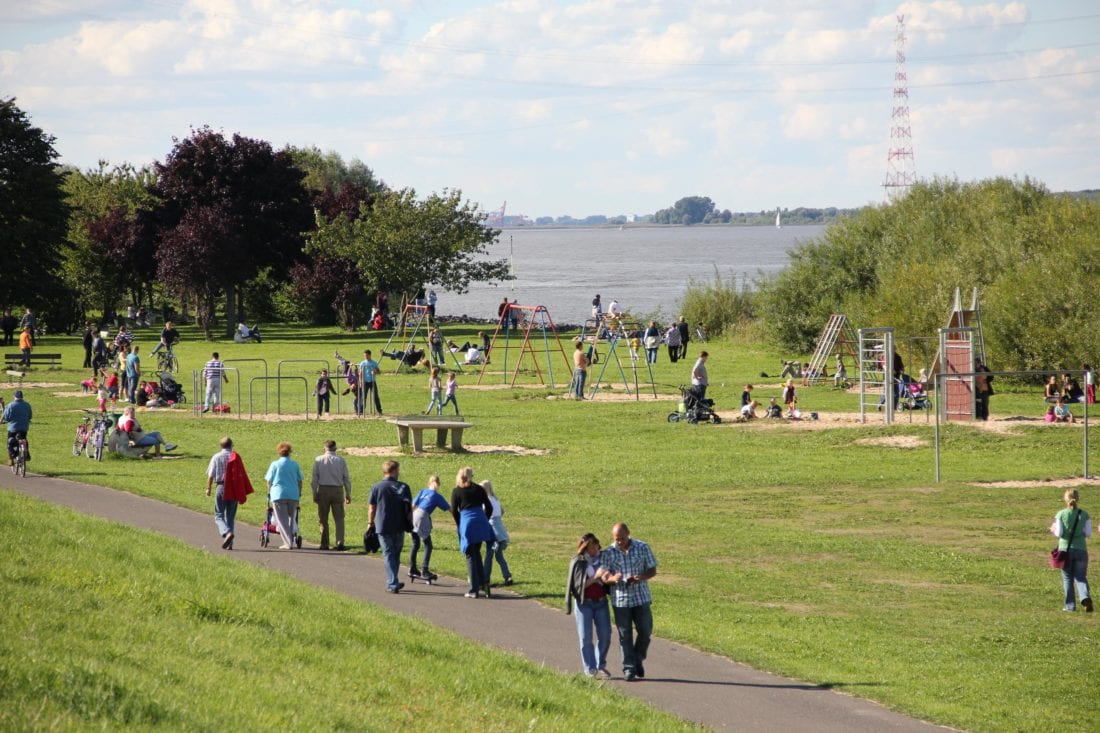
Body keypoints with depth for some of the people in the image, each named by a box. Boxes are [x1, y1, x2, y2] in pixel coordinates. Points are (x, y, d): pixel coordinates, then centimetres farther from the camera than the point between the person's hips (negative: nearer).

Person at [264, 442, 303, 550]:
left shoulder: (275, 464, 0)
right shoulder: (295, 464, 6)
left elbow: (269, 481, 4)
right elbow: (300, 480, 11)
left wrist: (269, 493, 19)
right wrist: (299, 493, 23)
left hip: (278, 494, -2)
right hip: (293, 495, 2)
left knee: (282, 520, 0)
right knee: (291, 518, 14)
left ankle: (287, 543, -8)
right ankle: (290, 542, 13)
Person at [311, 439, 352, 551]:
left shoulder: (318, 460, 1)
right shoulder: (341, 460, 2)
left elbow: (314, 479, 0)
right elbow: (347, 478, 5)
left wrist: (315, 493, 5)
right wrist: (348, 494, 11)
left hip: (323, 490, 0)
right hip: (338, 490, 0)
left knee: (323, 519, 9)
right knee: (339, 518, 2)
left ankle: (324, 544, 11)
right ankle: (340, 542, -12)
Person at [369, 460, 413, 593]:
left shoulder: (376, 487, -3)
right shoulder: (403, 487, 0)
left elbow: (372, 509, 0)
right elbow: (409, 508, 2)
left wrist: (371, 524, 10)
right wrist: (411, 525, 10)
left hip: (383, 527, -2)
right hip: (399, 527, 2)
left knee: (388, 555, 2)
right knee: (396, 555, 17)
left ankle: (392, 584, -7)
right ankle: (392, 582, 26)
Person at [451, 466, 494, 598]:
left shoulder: (457, 491, 0)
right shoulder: (479, 489, 8)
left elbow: (454, 511, 0)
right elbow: (489, 507, 9)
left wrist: (459, 525, 14)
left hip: (467, 524, -3)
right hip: (481, 523, 3)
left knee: (471, 556, 1)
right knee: (477, 554, 20)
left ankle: (474, 590, -2)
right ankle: (482, 584, 16)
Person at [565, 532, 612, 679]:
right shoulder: (577, 562, -7)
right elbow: (579, 584, -8)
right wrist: (595, 577, -19)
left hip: (601, 602, 3)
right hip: (584, 603, -3)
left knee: (605, 635, 1)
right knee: (586, 637, -2)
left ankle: (601, 666, 18)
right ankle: (590, 669, 6)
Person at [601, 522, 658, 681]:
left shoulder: (642, 548, 0)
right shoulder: (608, 553, -1)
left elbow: (653, 570, 3)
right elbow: (604, 577, -5)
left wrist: (641, 577, -18)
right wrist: (612, 578, -29)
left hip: (641, 598, 1)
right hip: (620, 600, -1)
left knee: (645, 631, 2)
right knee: (625, 635, 1)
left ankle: (638, 660, 25)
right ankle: (629, 668, 7)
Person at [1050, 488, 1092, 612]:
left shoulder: (1061, 514, -6)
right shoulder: (1084, 515, -2)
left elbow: (1059, 533, -8)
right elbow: (1089, 533, -2)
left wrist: (1053, 531, 14)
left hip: (1065, 548, -1)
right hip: (1081, 550, 1)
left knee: (1067, 578, 11)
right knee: (1081, 577, 7)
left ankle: (1070, 605, 10)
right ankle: (1085, 597, -19)